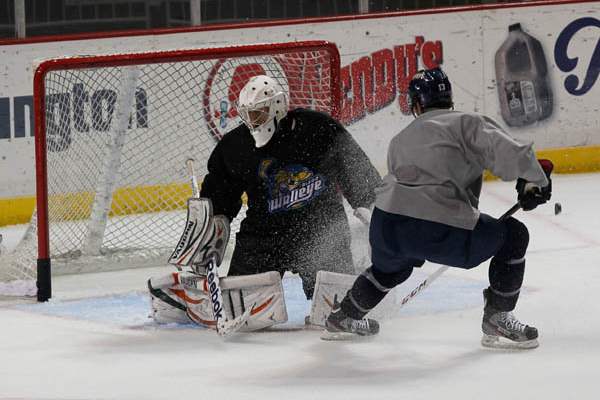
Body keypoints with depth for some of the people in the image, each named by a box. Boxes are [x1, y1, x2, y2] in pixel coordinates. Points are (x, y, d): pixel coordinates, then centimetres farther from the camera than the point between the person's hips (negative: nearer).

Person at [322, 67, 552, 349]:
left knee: (391, 266, 40)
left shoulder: (400, 140, 28)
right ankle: (497, 320, 12)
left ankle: (342, 317, 56)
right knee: (513, 236, 12)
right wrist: (536, 181, 8)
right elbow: (508, 152, -7)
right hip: (435, 228, -6)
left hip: (384, 226, 6)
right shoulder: (467, 123, 8)